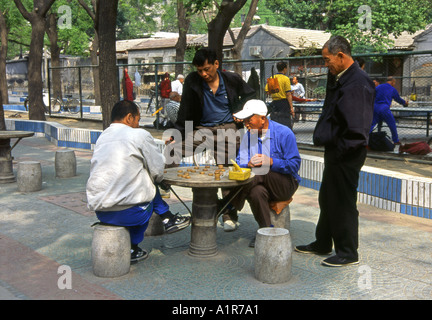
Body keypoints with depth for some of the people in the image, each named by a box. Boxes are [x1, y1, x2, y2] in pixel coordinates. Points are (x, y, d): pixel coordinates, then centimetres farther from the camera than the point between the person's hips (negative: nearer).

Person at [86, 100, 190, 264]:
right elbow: (157, 171, -4)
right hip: (126, 212, -7)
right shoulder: (139, 135, -6)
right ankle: (131, 248, 22)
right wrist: (158, 179, 21)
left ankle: (168, 219, 32)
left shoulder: (102, 137, 14)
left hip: (98, 210, 7)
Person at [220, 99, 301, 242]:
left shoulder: (284, 133, -9)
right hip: (263, 184, 4)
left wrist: (270, 161, -27)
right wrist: (249, 164, -26)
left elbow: (294, 164, -13)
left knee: (262, 173, -35)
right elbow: (239, 163, -1)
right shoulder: (248, 136, 6)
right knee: (256, 192, -34)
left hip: (285, 185, -3)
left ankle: (228, 204, -29)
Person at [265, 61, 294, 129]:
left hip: (275, 102, 5)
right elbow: (288, 94, -13)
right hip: (284, 103, -5)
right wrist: (291, 107, -12)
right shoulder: (286, 79, -9)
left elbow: (267, 91, 7)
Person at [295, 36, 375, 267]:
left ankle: (348, 253, 15)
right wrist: (323, 137, 8)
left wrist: (339, 149, -18)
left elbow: (357, 129, -25)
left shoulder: (358, 84, -20)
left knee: (343, 202, 1)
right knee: (327, 199, 19)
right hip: (335, 152, 10)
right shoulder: (338, 79, 10)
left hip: (346, 155, -10)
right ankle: (322, 244, 34)